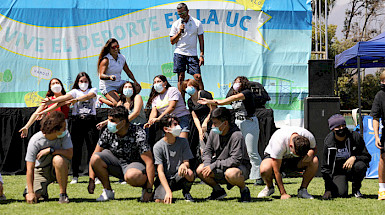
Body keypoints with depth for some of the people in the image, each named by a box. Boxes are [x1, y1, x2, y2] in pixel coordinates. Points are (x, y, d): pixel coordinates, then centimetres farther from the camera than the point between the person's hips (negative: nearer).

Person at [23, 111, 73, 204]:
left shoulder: (65, 134, -18)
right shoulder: (35, 141, -24)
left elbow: (70, 154, -27)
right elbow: (30, 168, -23)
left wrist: (50, 150, -34)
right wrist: (31, 192, -28)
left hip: (58, 168, 0)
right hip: (41, 170, 0)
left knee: (58, 159, -36)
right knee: (29, 198, -18)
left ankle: (63, 194, -20)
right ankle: (43, 192, 20)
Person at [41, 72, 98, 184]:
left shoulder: (93, 90, 10)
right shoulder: (75, 91, 11)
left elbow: (88, 96, -13)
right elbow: (65, 97, -7)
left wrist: (76, 99, -31)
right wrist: (51, 101, -26)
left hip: (90, 121, 0)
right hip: (77, 121, 0)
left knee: (92, 148, -5)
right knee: (76, 149, -1)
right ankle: (75, 176, 3)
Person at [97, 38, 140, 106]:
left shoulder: (122, 58, 4)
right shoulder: (106, 60, -17)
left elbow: (128, 71, 16)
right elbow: (101, 76, -27)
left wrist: (135, 81, 3)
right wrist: (110, 77, -47)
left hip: (119, 83, 7)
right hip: (108, 86, -7)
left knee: (137, 88, -8)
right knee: (117, 104, -27)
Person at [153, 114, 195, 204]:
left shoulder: (183, 142, 0)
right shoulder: (158, 146, -11)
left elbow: (187, 163, 0)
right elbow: (160, 171, -15)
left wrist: (183, 165, -29)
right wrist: (168, 191, -26)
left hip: (179, 177, 3)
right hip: (164, 179, -2)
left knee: (189, 173, -33)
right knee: (160, 201, -31)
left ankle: (186, 192, -1)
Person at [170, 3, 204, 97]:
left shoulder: (197, 23, 4)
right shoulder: (176, 24, 7)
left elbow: (201, 40, 7)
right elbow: (172, 41, 6)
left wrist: (202, 55, -1)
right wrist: (179, 33, -10)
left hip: (192, 54, -1)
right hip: (179, 53, 1)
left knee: (198, 77, -9)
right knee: (181, 78, -1)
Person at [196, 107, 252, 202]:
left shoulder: (236, 136, -23)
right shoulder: (213, 133, -1)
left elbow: (236, 160, -28)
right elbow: (207, 151, 10)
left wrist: (214, 165, -27)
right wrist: (207, 165, -13)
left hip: (240, 166, -7)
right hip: (220, 169, 7)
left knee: (230, 173, -41)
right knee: (200, 170, -13)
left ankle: (244, 190, -9)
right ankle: (218, 190, 10)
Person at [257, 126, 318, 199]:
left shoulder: (309, 137, -27)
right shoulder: (279, 142, -38)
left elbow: (314, 148, 0)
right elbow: (276, 171, -32)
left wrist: (310, 153, -27)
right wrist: (283, 193, -32)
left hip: (293, 160, 3)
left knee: (314, 161, -29)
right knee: (265, 169, -38)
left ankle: (303, 190, -11)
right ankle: (269, 187, -4)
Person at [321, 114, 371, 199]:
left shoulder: (355, 137, -10)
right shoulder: (328, 142, -9)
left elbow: (367, 157, -5)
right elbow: (325, 166, -4)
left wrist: (354, 158, -28)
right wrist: (328, 188, -12)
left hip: (352, 169, 1)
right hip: (338, 172, -1)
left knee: (360, 166, -34)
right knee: (341, 193, -26)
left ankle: (356, 189, -6)